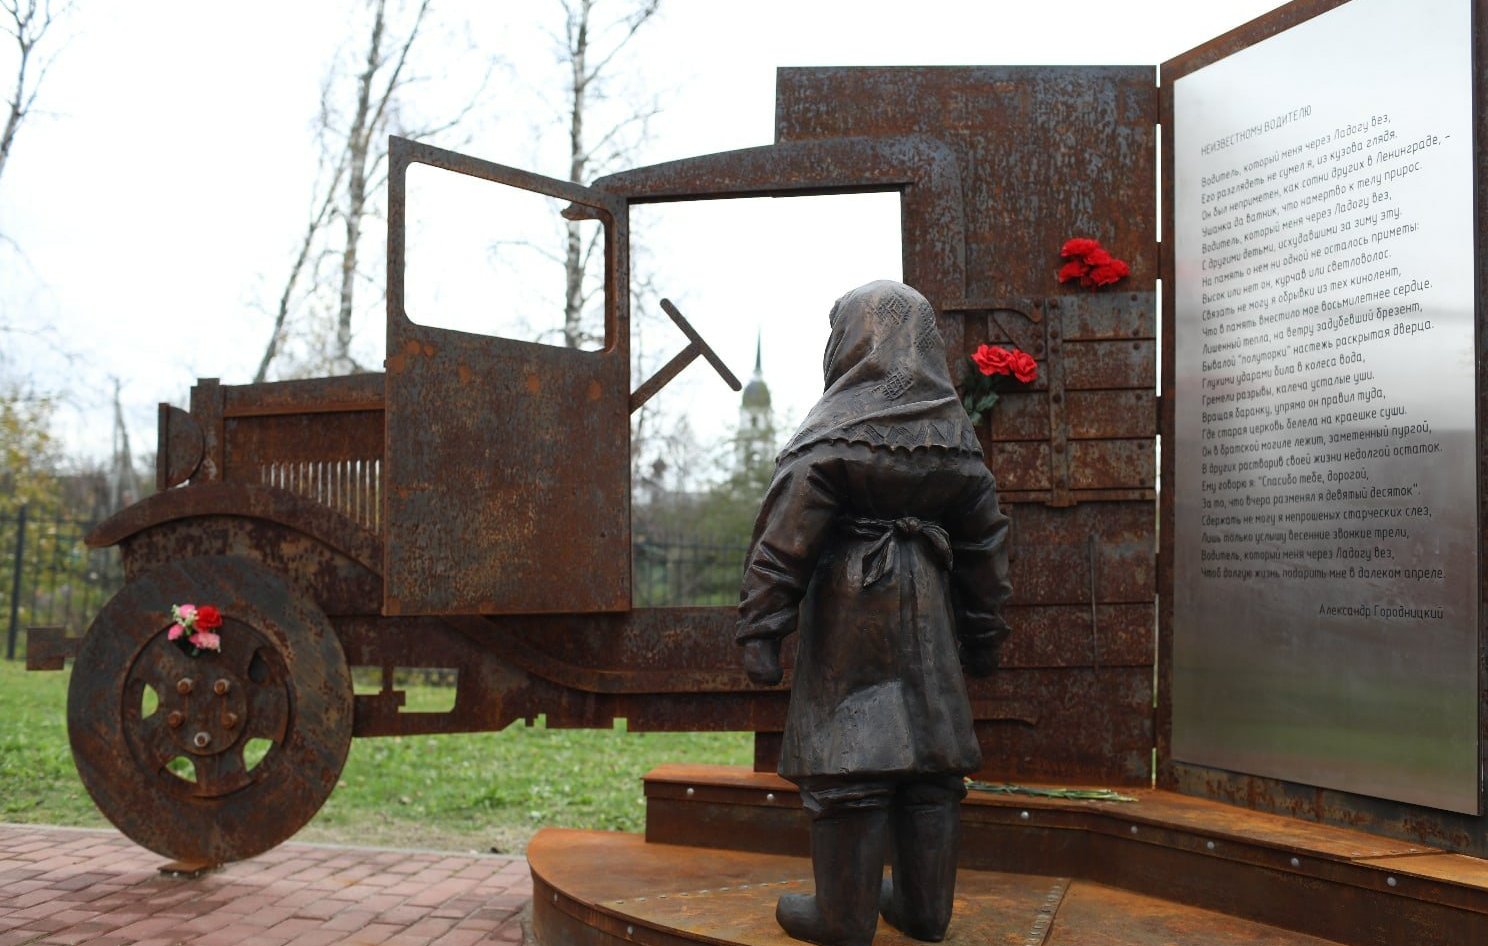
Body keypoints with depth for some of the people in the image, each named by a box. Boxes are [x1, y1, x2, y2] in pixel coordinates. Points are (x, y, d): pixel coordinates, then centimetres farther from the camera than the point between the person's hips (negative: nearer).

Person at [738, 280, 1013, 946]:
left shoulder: (833, 432, -10)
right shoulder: (955, 435, 8)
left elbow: (784, 540, -14)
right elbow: (985, 544, 11)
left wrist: (760, 628, -13)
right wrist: (982, 636, 18)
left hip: (847, 621, -6)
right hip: (929, 622, 6)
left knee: (846, 764, 0)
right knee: (931, 761, 11)